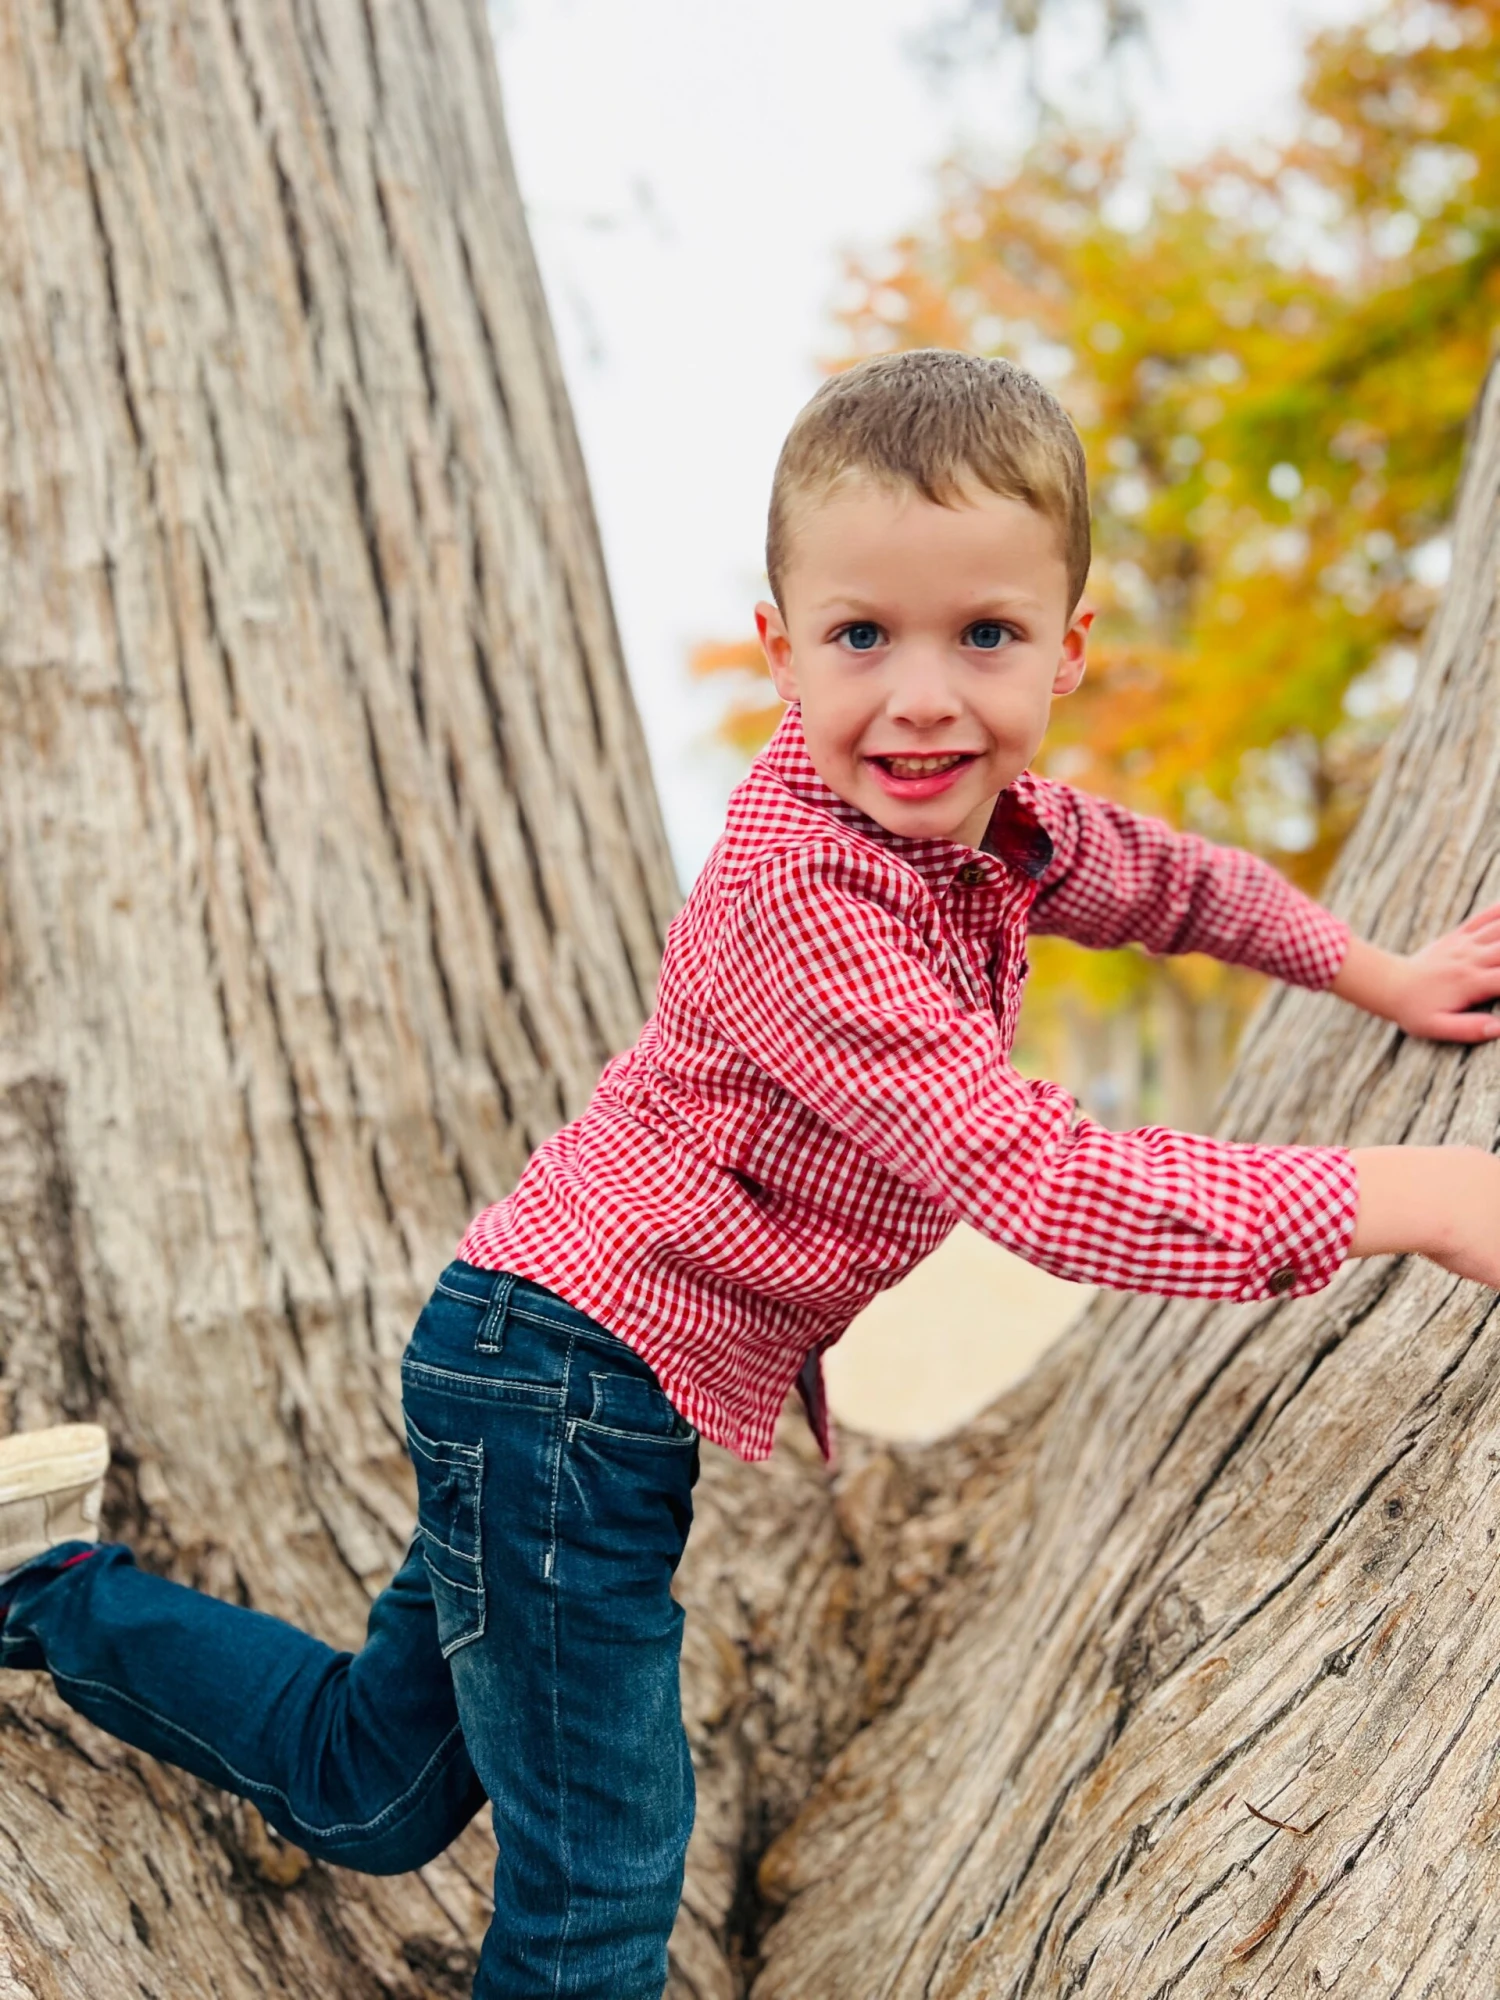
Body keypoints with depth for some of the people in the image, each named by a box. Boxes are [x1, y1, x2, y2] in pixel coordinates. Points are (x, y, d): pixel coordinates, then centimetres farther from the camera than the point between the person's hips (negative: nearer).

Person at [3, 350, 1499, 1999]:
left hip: (602, 1389, 9)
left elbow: (1170, 877, 23)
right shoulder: (801, 901, -28)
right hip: (562, 1381, -9)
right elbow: (1035, 1180, -33)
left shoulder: (1000, 820, 1)